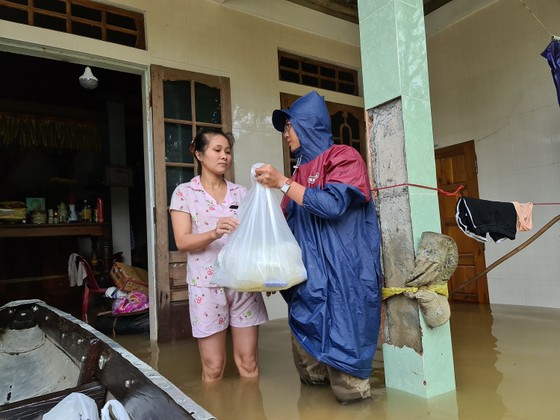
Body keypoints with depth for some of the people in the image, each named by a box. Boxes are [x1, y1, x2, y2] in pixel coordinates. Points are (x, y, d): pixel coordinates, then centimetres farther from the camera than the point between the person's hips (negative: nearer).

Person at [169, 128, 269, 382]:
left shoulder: (241, 192, 10)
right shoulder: (184, 192, 1)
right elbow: (182, 242, -8)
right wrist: (214, 233, -26)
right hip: (207, 283, -2)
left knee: (248, 362, 8)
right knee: (213, 367, 5)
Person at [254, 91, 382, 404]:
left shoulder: (343, 157, -2)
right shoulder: (302, 170, 16)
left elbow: (333, 205, -18)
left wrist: (283, 183, -15)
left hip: (342, 276, -7)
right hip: (308, 277, 7)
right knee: (307, 352, 10)